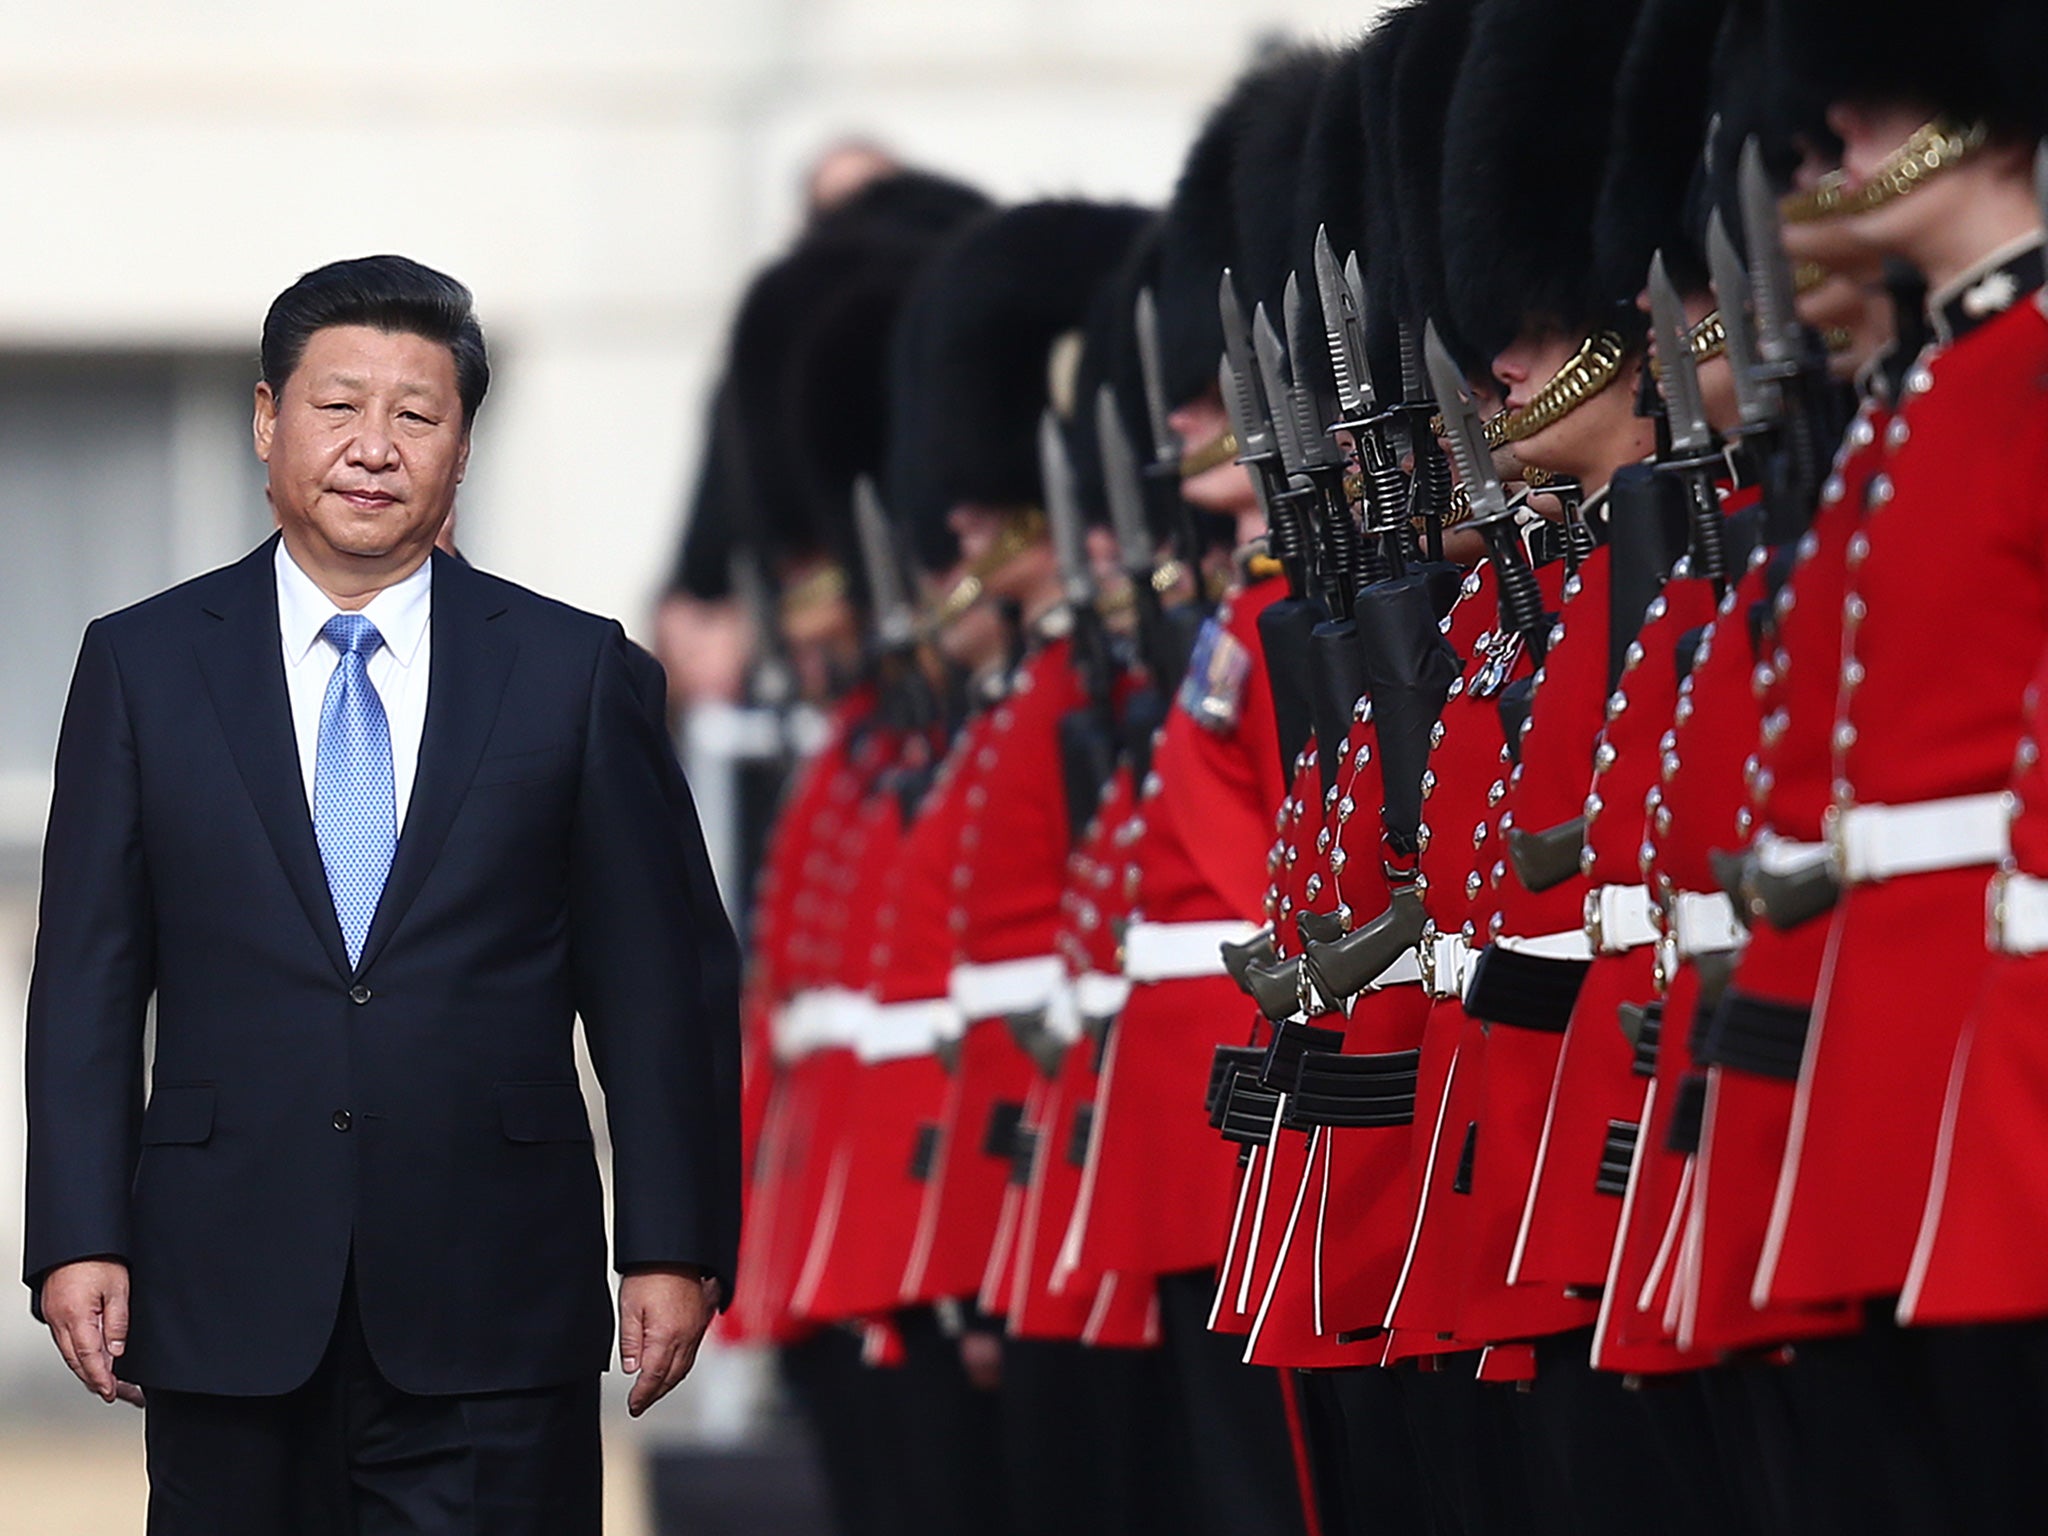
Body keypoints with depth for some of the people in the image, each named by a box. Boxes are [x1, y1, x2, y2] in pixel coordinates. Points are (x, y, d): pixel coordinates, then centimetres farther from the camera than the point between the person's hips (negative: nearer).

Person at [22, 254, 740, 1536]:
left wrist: (675, 1248, 0)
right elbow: (88, 979, 6)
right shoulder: (143, 665, 8)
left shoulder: (576, 671, 6)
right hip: (228, 1310, 1)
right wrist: (78, 1239, -2)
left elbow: (666, 981, 6)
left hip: (493, 1319, -1)